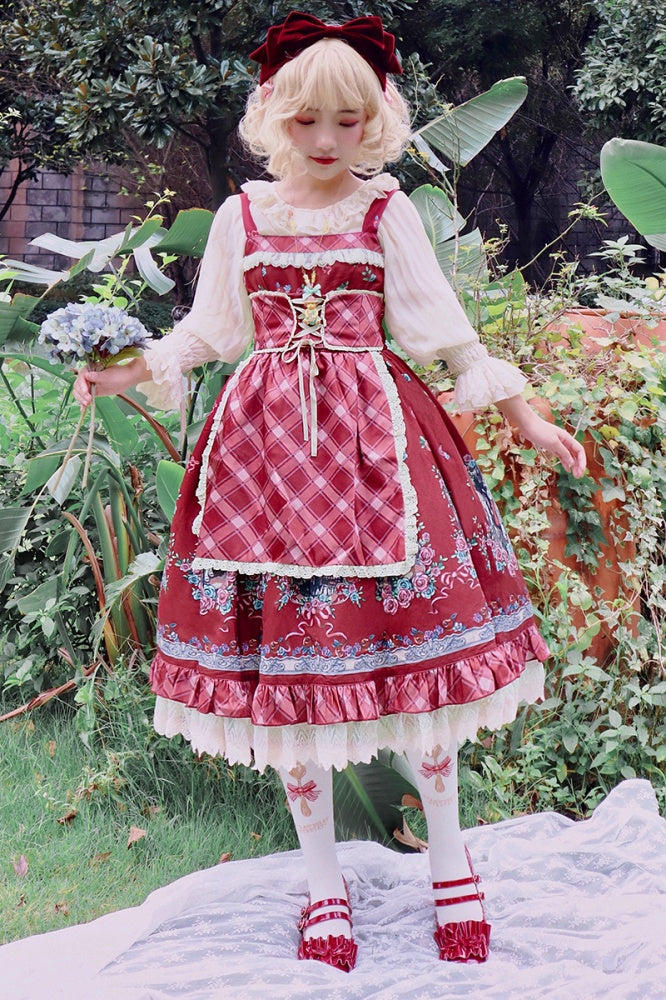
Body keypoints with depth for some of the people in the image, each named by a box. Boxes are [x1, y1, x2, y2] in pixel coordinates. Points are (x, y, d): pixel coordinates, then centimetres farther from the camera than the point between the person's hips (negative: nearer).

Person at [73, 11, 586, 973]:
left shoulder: (387, 210, 5)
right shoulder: (241, 215, 9)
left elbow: (442, 327, 6)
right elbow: (209, 330, 16)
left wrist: (525, 416, 3)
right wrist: (123, 373, 5)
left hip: (376, 430, -1)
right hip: (266, 439, 1)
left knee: (412, 634, -5)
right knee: (285, 646, 0)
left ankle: (450, 862, 15)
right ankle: (324, 881, 15)